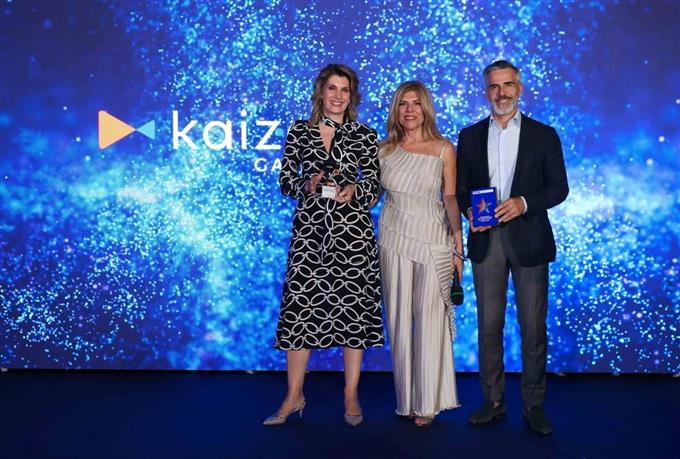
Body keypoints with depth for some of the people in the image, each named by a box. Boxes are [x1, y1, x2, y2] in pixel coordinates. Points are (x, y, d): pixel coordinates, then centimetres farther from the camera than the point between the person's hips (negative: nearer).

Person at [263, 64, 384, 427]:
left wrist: (354, 190, -16)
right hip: (310, 228, 1)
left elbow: (374, 188, 5)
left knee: (352, 305, 2)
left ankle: (351, 396, 16)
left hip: (352, 231, 0)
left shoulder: (365, 136, 6)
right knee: (300, 304, -2)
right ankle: (294, 396, 11)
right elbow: (285, 181, 7)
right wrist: (307, 184, -14)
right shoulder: (299, 132, 9)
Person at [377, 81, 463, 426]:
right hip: (394, 239, 2)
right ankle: (406, 398, 19)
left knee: (430, 319, 0)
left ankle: (428, 401, 12)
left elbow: (450, 198, 0)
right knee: (399, 319, 6)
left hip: (433, 240, -2)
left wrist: (458, 246, -5)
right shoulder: (384, 150, 5)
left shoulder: (444, 150, 0)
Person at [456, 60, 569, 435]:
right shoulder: (470, 136, 10)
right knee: (489, 326, 7)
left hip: (528, 240, -1)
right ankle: (493, 401, 18)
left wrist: (524, 203, -16)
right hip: (486, 240, 2)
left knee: (533, 327, 3)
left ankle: (533, 405, 15)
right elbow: (460, 188, 10)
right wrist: (469, 210, -11)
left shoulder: (543, 135, 4)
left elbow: (559, 187, 1)